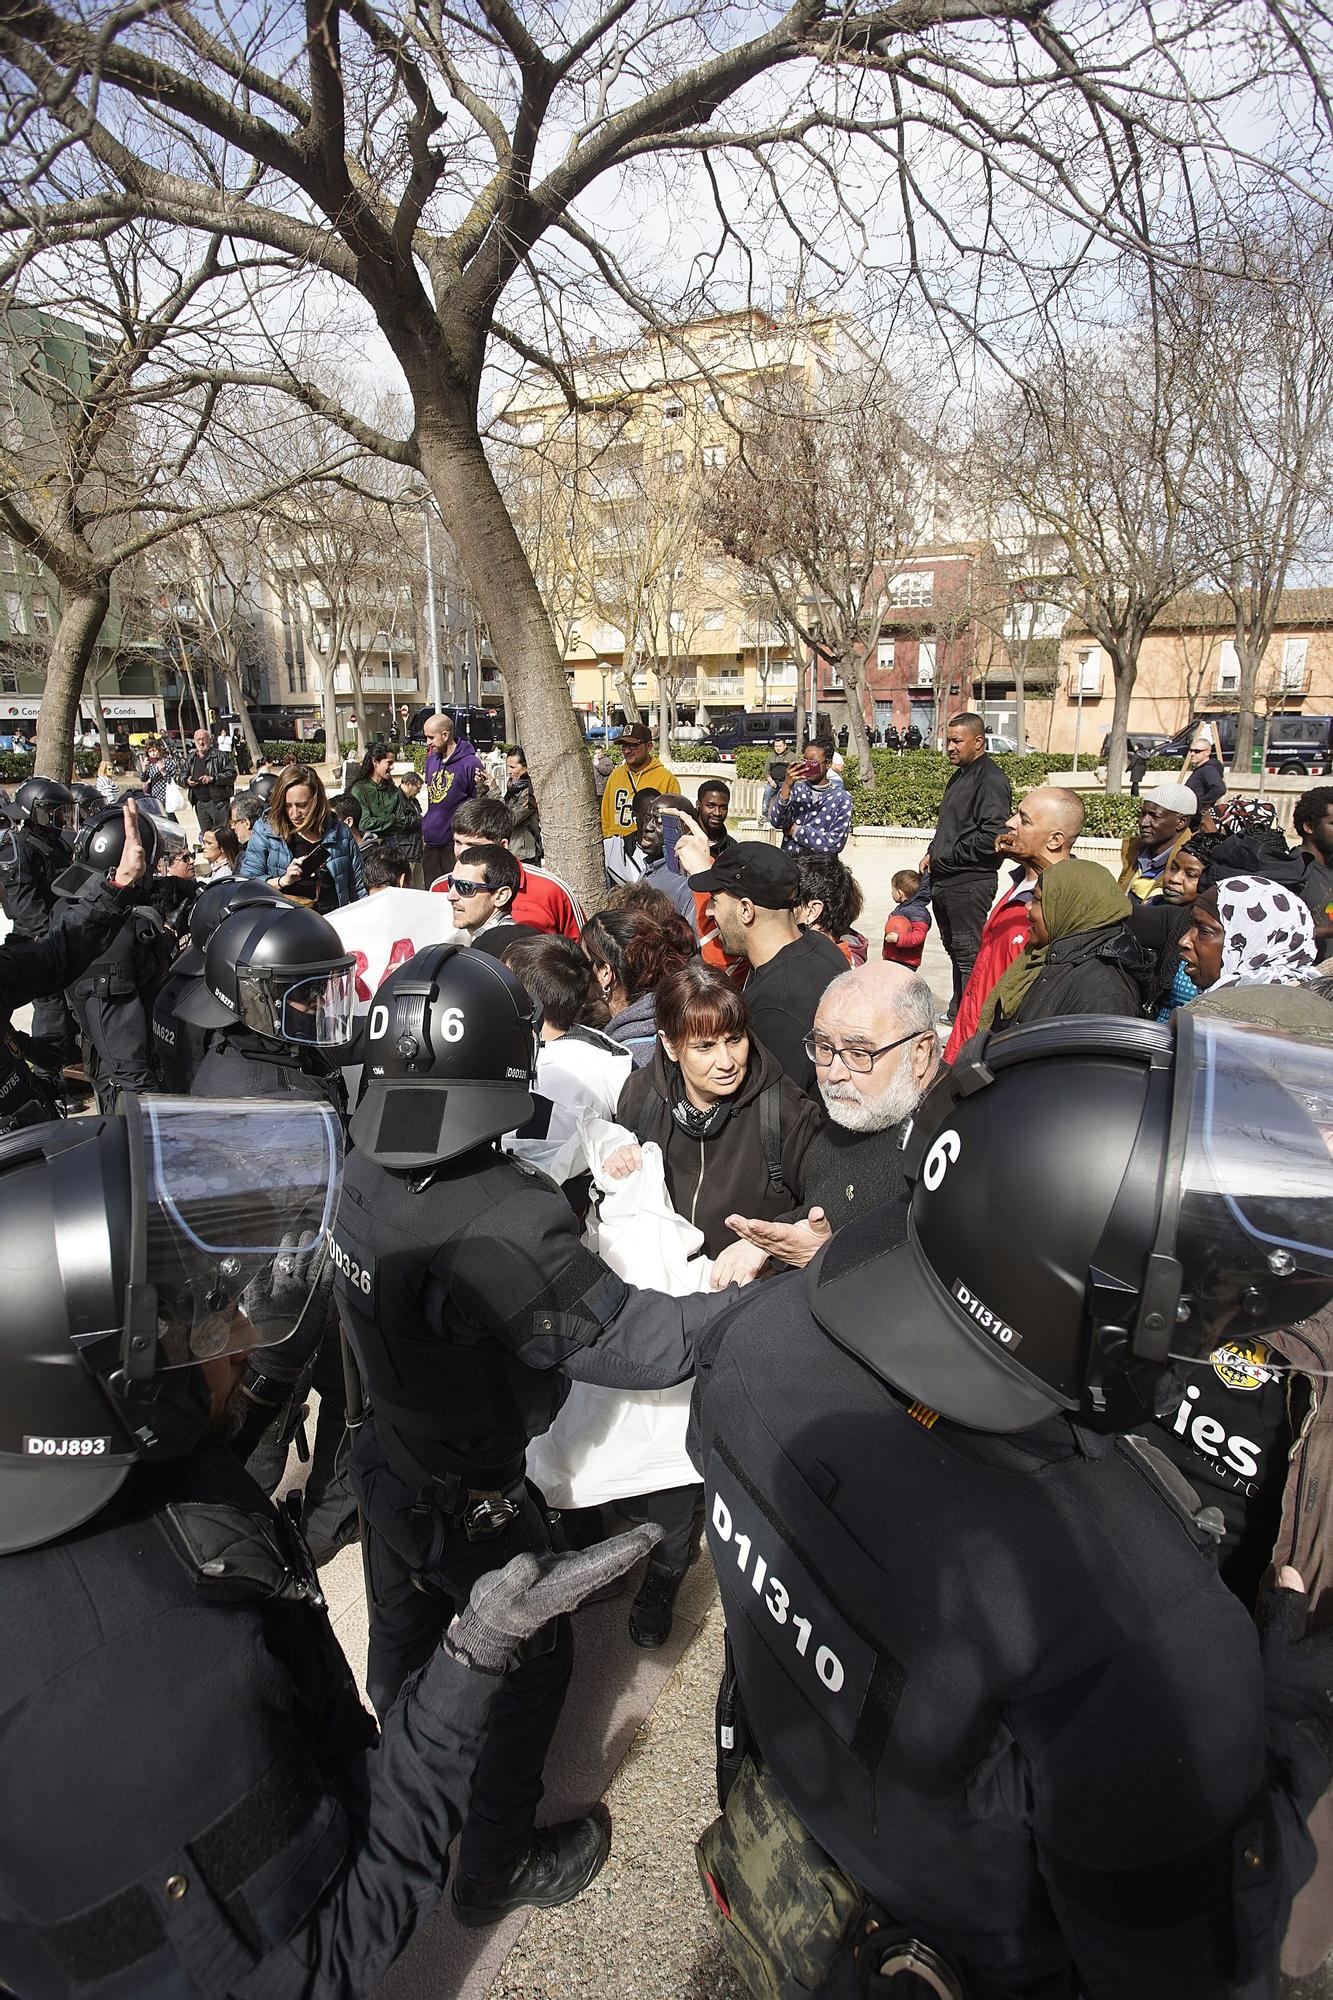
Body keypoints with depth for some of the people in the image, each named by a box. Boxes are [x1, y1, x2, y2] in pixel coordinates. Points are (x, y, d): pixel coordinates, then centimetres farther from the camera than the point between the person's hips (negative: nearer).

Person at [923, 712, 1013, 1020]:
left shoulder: (990, 779, -14)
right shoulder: (960, 775, 18)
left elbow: (992, 837, -23)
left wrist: (945, 856, -15)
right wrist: (932, 853, 11)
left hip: (969, 883, -10)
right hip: (944, 881, 10)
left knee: (969, 954, -4)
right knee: (955, 949, 18)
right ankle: (956, 1014, 29)